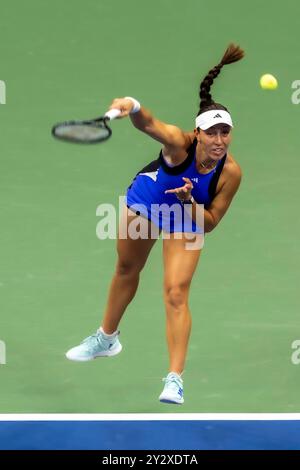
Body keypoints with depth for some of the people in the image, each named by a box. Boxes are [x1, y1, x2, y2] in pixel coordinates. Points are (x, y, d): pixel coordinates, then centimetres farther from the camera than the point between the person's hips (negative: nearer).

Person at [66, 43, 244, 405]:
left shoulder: (230, 172, -31)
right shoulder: (179, 142, -37)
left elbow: (209, 222, -19)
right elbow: (149, 124, -59)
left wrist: (189, 202, -39)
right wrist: (133, 107, -81)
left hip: (186, 218, -1)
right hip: (146, 198, 1)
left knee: (176, 293, -13)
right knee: (127, 270, 21)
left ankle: (175, 379, -9)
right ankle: (106, 338, 46)